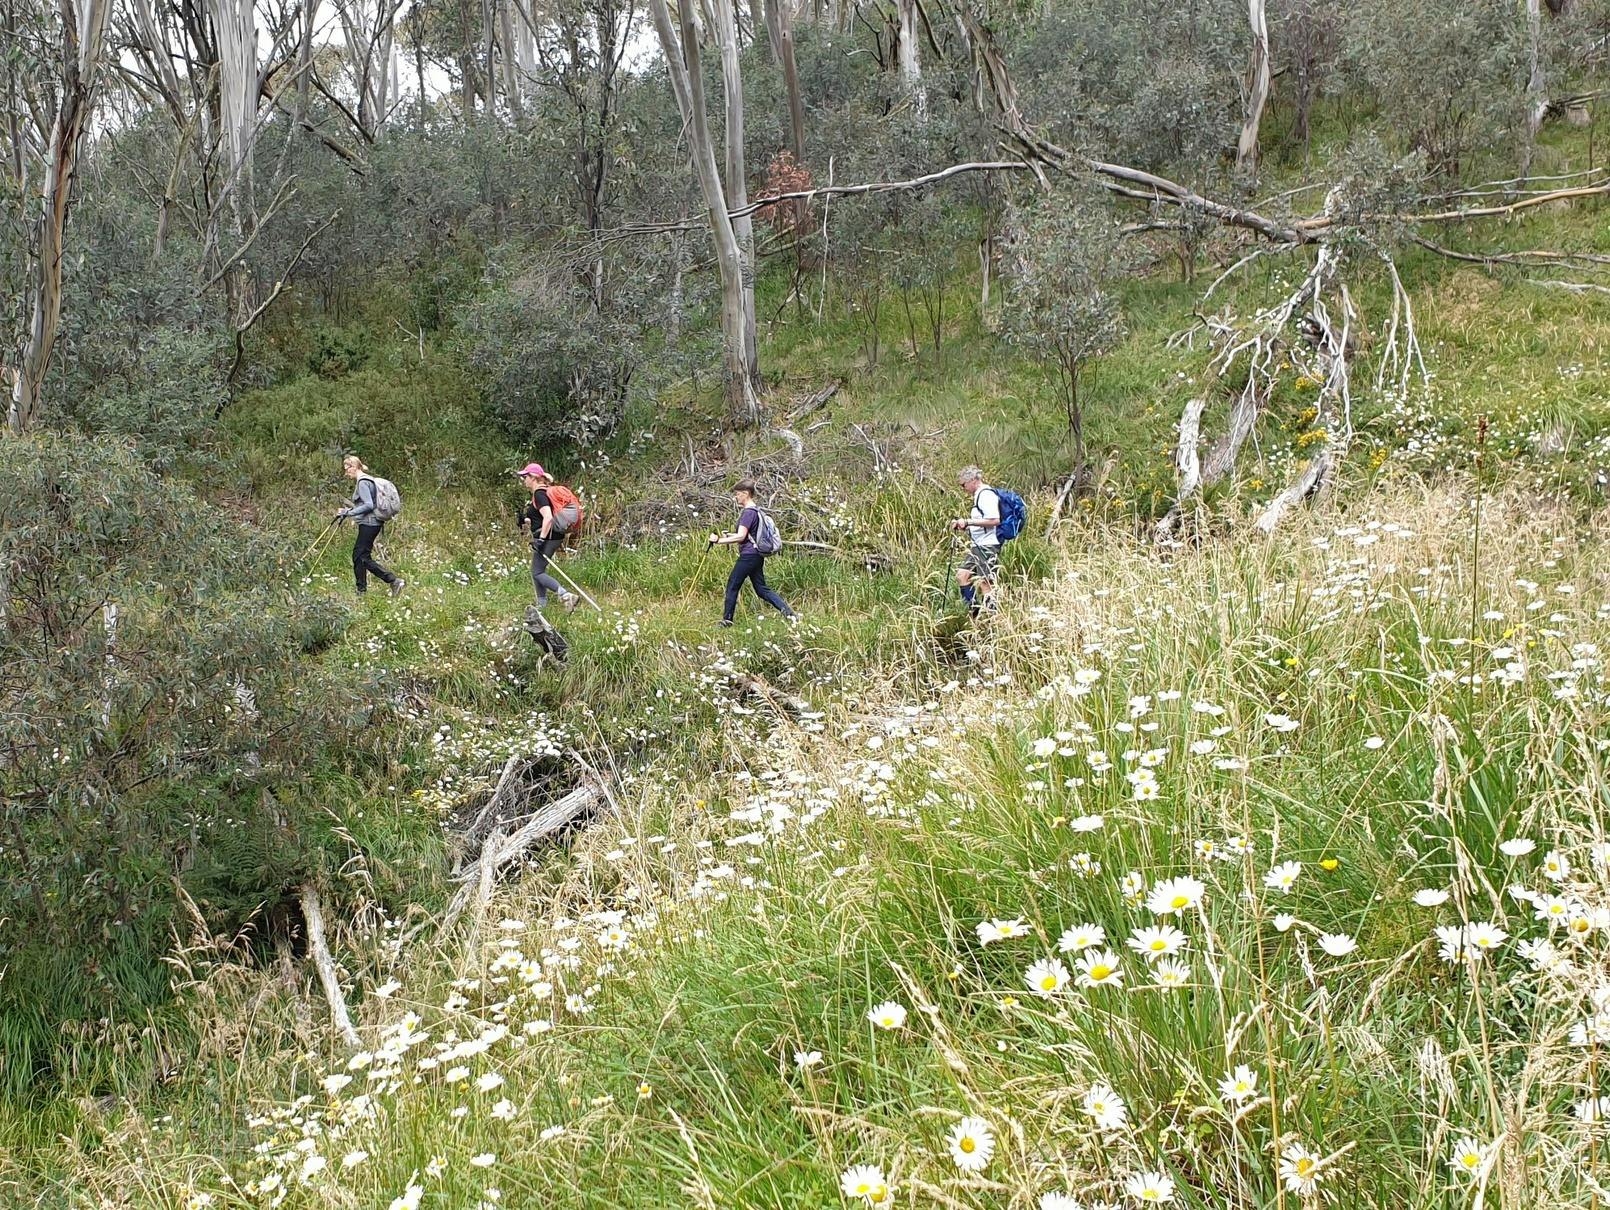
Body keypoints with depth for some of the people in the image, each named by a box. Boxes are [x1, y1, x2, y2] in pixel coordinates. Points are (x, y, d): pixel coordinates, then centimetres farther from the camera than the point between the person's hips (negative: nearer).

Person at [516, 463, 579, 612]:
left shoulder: (539, 494, -15)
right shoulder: (542, 493, 16)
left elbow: (548, 517, -27)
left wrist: (541, 539, -29)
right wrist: (526, 521, 19)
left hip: (548, 538, -10)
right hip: (553, 537, 10)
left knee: (537, 573, -7)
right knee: (536, 571, 18)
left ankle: (566, 596, -21)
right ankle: (542, 604, 25)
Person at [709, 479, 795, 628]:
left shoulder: (748, 512, -15)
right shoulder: (756, 510, 16)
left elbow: (740, 537, -22)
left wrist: (719, 540, -18)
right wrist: (727, 536, 20)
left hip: (748, 555, -10)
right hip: (757, 555, 10)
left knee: (732, 586, 0)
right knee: (762, 589, 10)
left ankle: (727, 620, 6)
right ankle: (788, 611, 1)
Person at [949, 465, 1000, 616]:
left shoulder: (986, 495, -14)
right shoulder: (979, 496, 17)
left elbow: (994, 520, -25)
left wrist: (968, 521, -20)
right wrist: (963, 525, 11)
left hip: (988, 547, -11)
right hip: (977, 546, 11)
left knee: (985, 584, -8)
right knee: (962, 575, 9)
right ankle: (975, 612, 14)